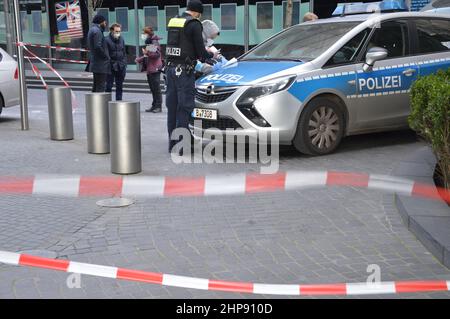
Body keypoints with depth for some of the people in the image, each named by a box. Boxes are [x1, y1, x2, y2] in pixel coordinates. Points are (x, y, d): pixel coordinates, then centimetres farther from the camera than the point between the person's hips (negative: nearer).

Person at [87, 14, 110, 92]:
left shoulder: (92, 30, 18)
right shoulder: (97, 31, -14)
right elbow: (98, 46, -23)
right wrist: (106, 56, -13)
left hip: (94, 62, 10)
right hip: (100, 63, -10)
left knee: (96, 84, 16)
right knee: (101, 86, -10)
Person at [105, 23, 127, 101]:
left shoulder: (121, 39, 11)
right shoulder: (107, 40, -7)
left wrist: (124, 65, 11)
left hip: (121, 67, 5)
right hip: (111, 67, -5)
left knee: (120, 86, 10)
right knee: (109, 85, -2)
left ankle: (119, 100, 18)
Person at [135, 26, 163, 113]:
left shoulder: (155, 42, -9)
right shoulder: (149, 43, 21)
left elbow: (157, 54, -20)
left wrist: (147, 52, -28)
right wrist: (139, 59, 18)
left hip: (155, 69, -10)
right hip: (149, 69, 10)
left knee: (156, 88, -8)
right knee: (152, 89, 11)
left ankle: (159, 106, -6)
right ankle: (154, 106, 15)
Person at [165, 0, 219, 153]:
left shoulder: (173, 21, 14)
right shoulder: (194, 24, -9)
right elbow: (201, 53, -9)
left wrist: (203, 51, 27)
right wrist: (212, 55, 12)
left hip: (171, 68, 7)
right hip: (184, 70, -7)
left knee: (172, 106, 11)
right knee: (184, 107, -3)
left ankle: (172, 143, 17)